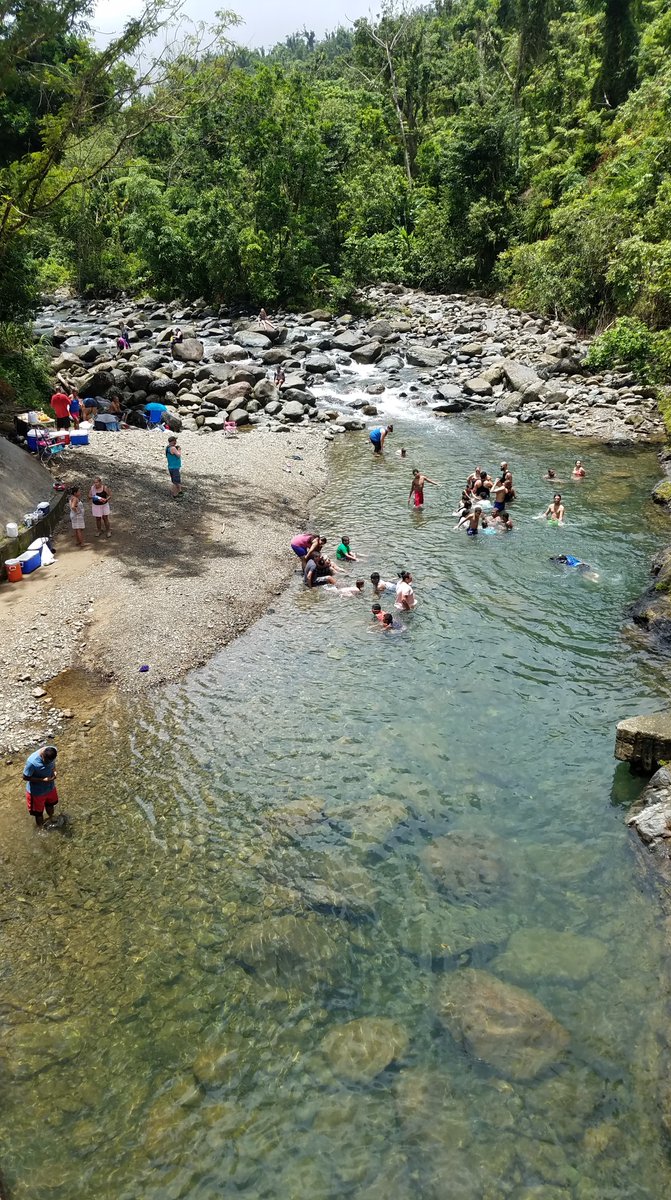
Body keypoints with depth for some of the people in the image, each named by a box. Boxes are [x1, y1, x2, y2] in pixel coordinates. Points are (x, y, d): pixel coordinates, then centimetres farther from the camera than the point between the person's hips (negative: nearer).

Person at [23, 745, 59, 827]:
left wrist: (54, 771, -18)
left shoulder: (53, 752, -23)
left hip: (50, 786, 5)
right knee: (38, 812, 19)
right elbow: (25, 777, -24)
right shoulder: (32, 762, -39)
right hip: (37, 791, -5)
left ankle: (51, 819, 62)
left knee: (50, 805, 32)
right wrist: (43, 780, -30)